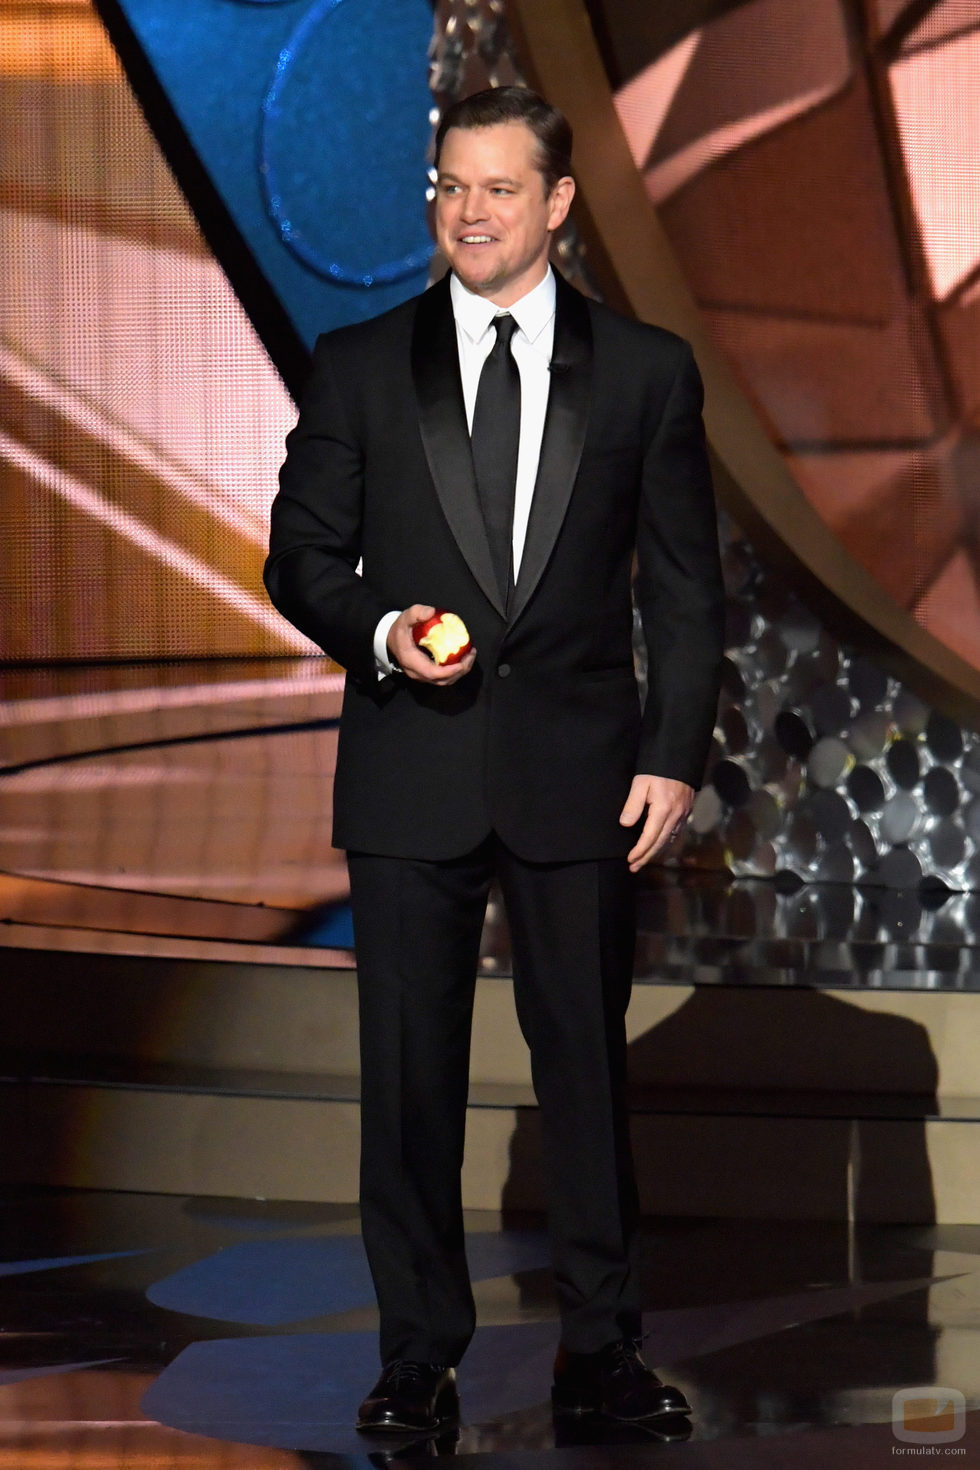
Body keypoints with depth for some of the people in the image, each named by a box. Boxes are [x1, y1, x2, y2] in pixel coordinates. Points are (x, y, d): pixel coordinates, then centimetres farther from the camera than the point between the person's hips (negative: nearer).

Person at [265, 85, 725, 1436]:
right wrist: (378, 632, -13)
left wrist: (675, 755, -4)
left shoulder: (647, 372, 5)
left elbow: (684, 587, 5)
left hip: (577, 768, 0)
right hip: (410, 769, 1)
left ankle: (600, 1350, 15)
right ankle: (420, 1357, 14)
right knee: (410, 1070, 4)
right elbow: (302, 555, 7)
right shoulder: (359, 366, 5)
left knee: (587, 1059, 5)